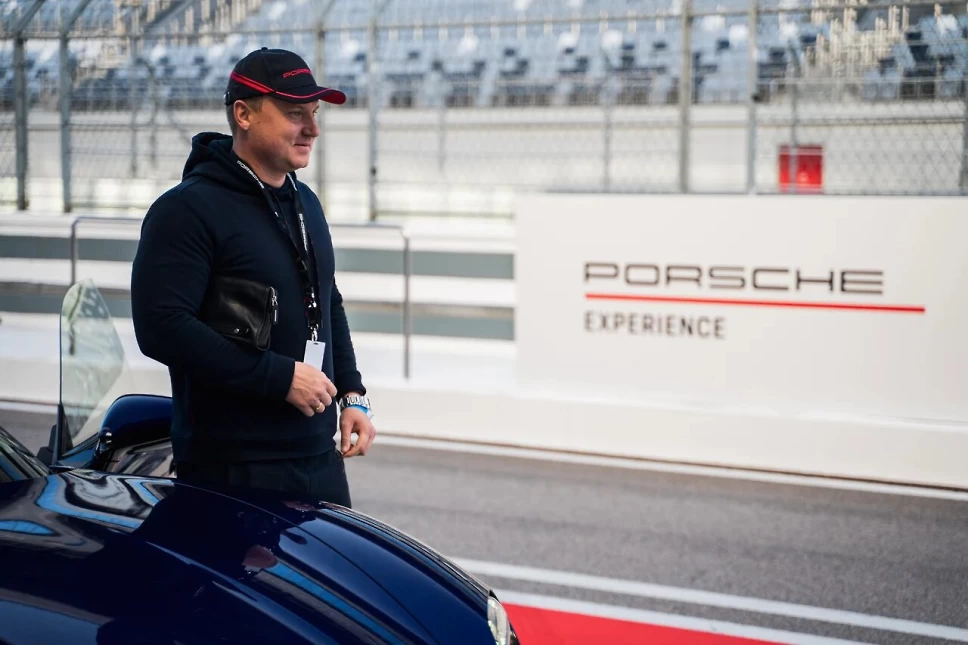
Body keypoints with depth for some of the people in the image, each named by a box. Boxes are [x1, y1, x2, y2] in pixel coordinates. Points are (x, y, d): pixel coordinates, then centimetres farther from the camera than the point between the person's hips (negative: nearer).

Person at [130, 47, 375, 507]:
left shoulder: (305, 203, 15)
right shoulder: (188, 209, -12)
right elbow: (162, 327, -22)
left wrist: (351, 395, 12)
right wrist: (281, 377, -21)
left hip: (320, 456, 8)